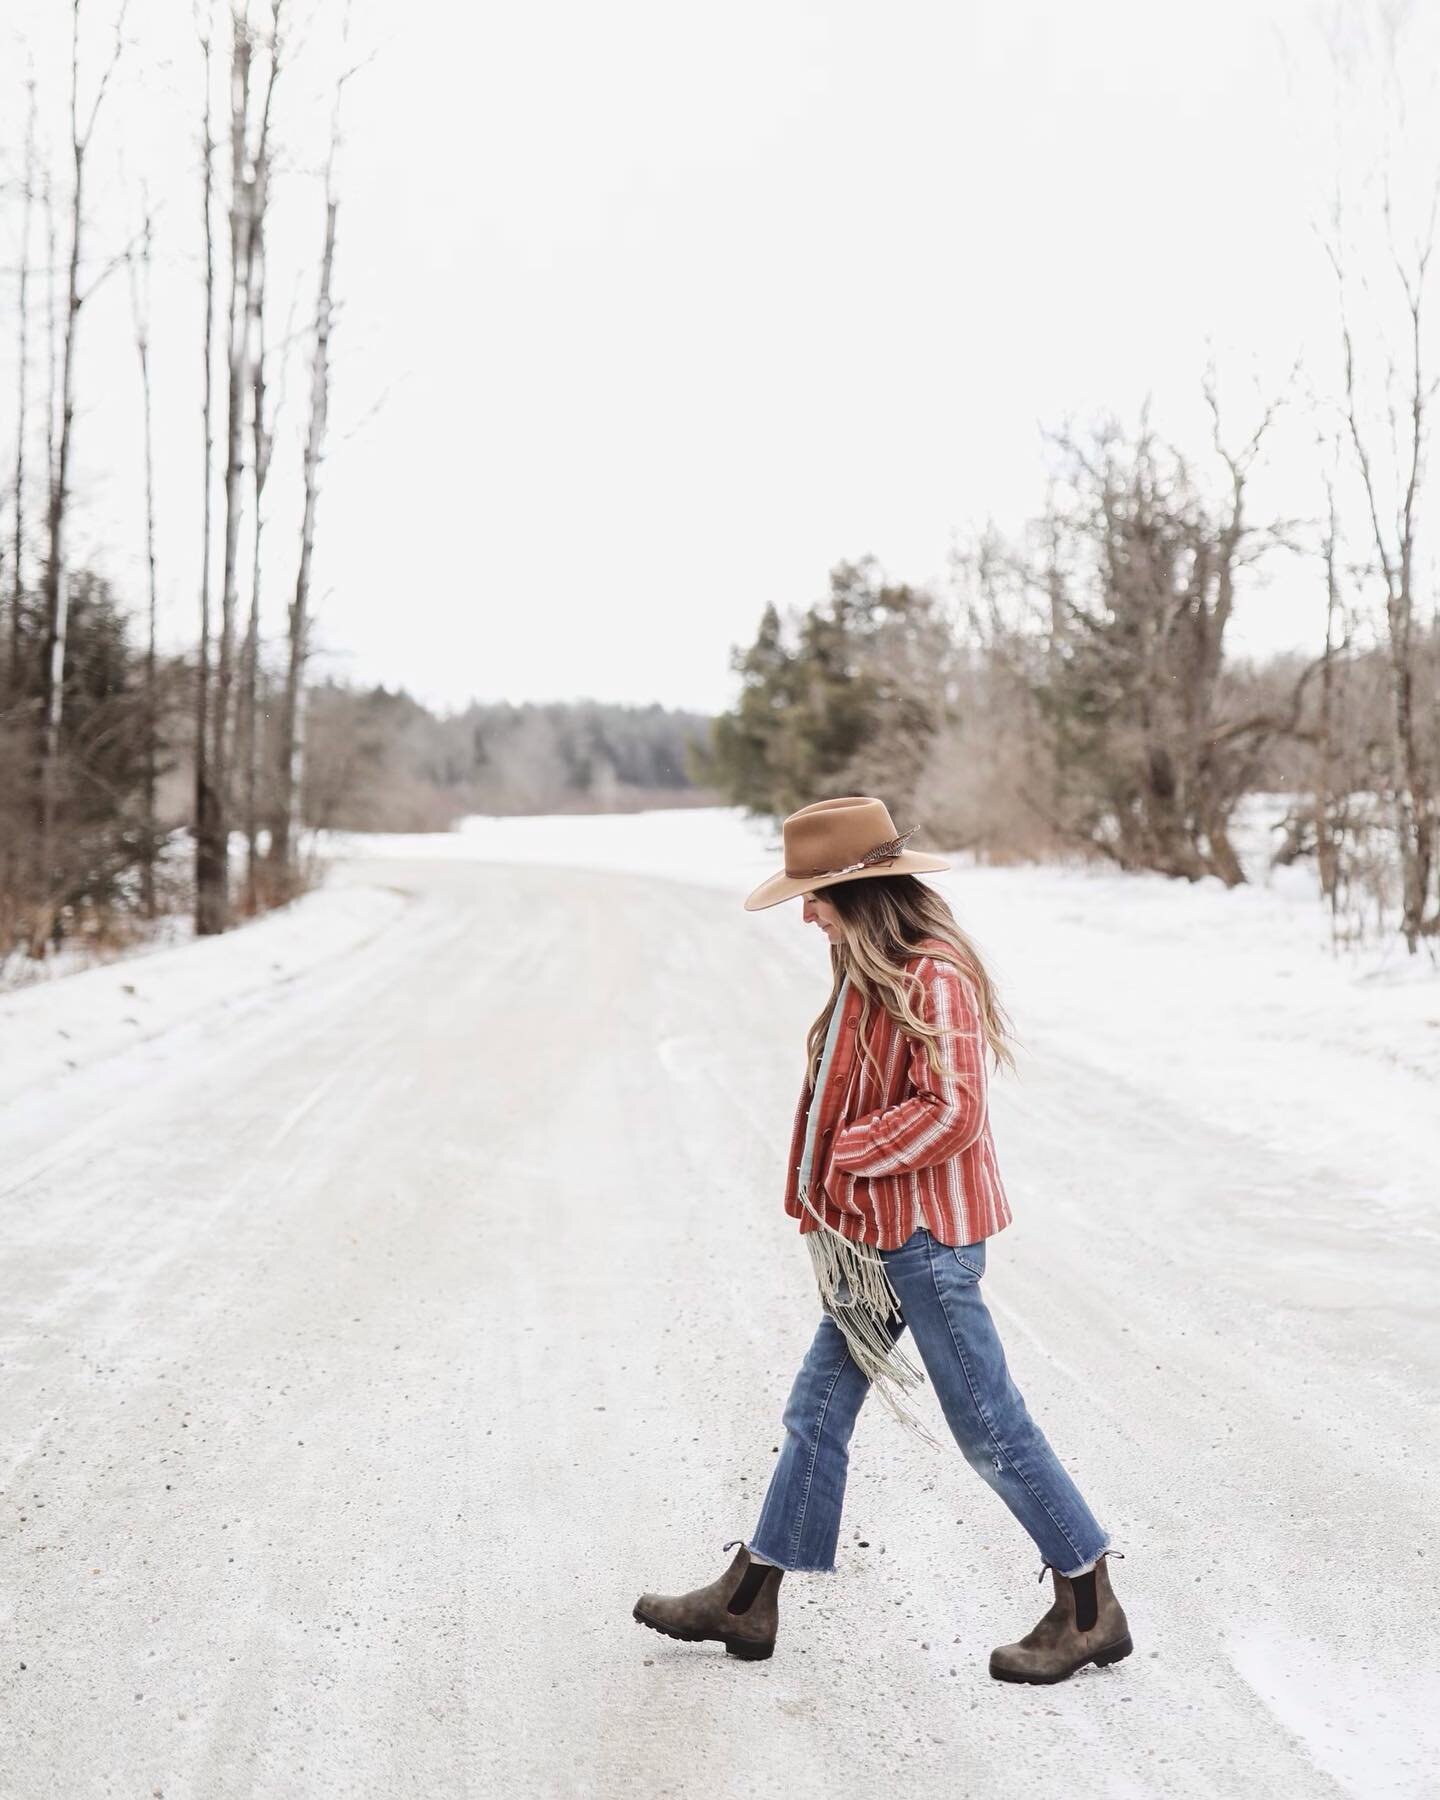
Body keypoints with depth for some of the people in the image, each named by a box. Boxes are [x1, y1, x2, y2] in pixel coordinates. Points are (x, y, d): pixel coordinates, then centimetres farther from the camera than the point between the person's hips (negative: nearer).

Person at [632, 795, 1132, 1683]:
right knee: (818, 1409, 13)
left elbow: (952, 1111, -24)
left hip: (926, 1235, -10)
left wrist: (847, 1157, -14)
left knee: (988, 1425, 0)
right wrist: (831, 1190, 6)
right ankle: (749, 1598, 23)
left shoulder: (935, 979, -19)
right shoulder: (869, 973, 11)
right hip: (874, 1234, 10)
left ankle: (1090, 1608, 14)